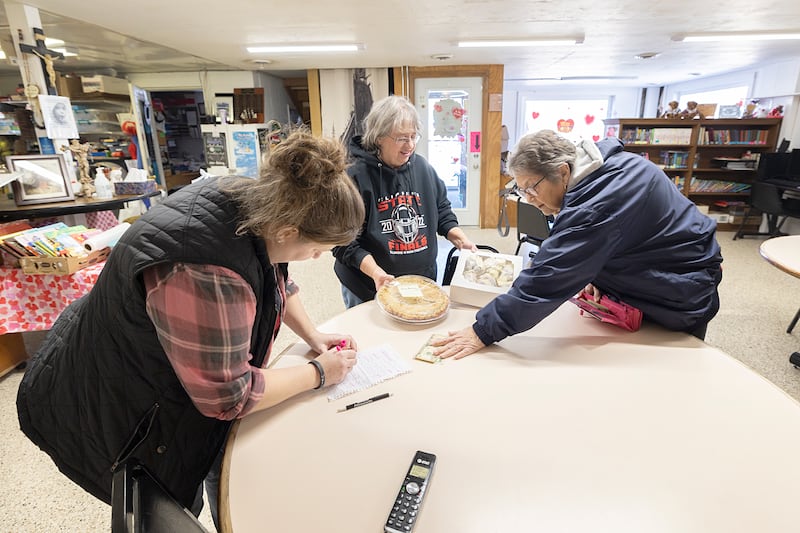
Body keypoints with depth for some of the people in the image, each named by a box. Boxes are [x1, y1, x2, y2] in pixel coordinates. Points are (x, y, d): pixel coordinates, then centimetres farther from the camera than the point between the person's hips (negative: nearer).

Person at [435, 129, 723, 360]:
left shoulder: (597, 208, -38)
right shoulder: (606, 162, -7)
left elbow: (548, 279, -39)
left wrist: (483, 331, -34)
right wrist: (595, 274, -10)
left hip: (681, 297, -8)